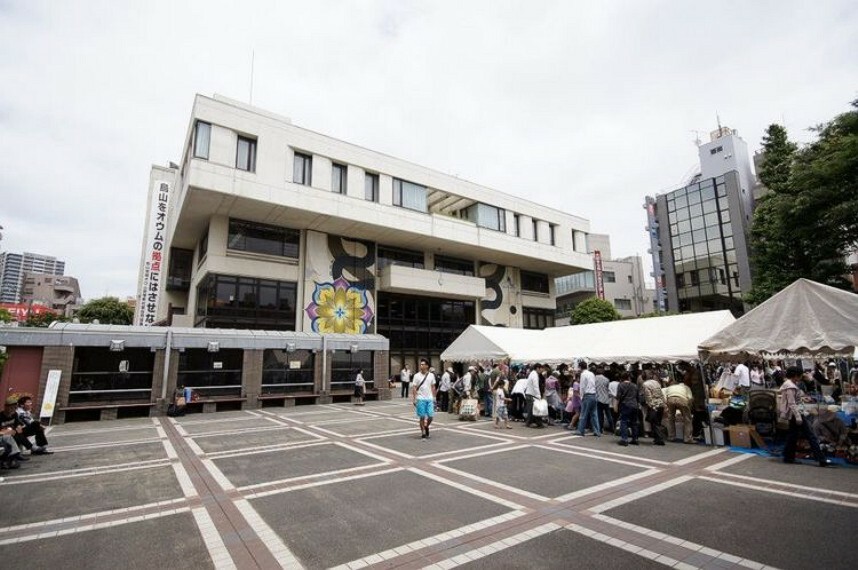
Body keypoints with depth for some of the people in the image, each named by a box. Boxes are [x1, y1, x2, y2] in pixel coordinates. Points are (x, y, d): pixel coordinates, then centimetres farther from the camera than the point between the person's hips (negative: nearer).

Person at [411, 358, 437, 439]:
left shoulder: (431, 375, 4)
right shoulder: (417, 376, -3)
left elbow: (433, 387, 11)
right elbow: (414, 388, -2)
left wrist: (434, 398, 8)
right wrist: (414, 399, -7)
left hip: (429, 399, 2)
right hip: (420, 399, -2)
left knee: (431, 416, 0)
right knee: (422, 417, 2)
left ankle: (426, 426, 30)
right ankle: (423, 433, 15)